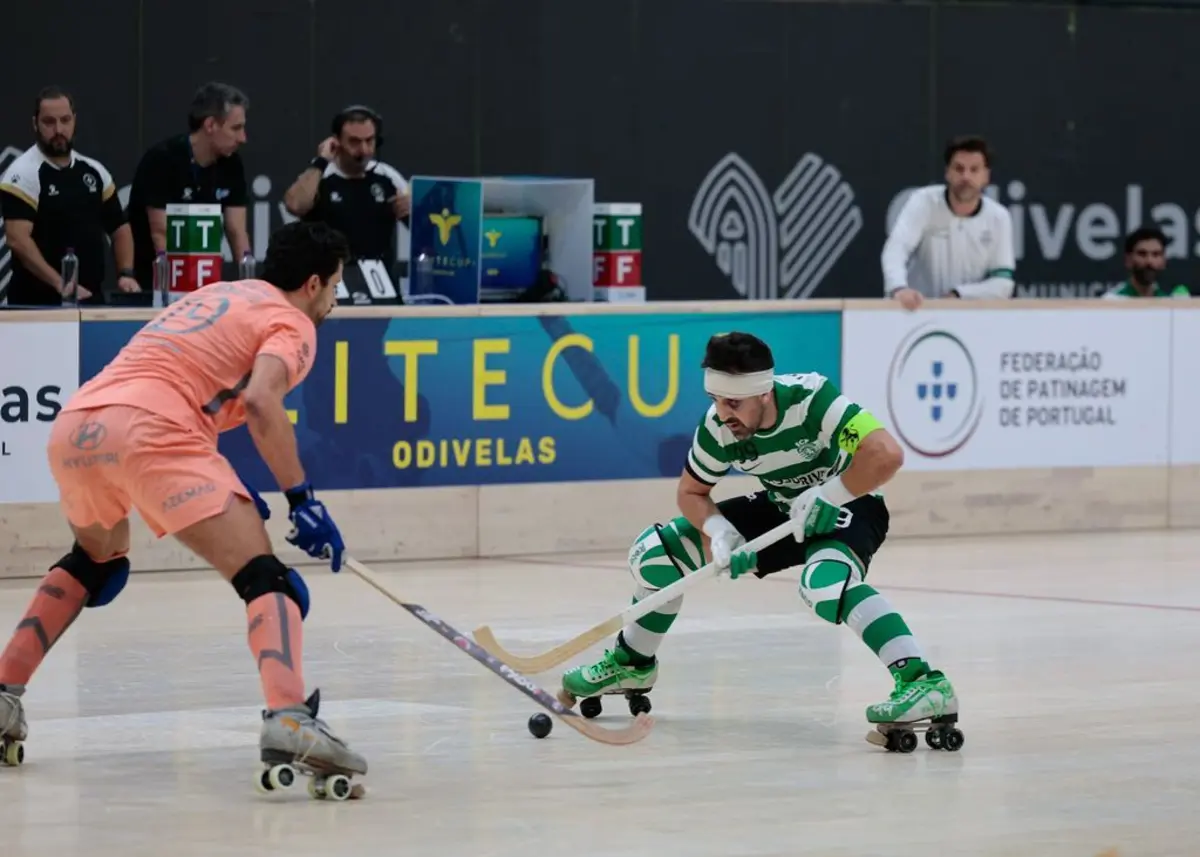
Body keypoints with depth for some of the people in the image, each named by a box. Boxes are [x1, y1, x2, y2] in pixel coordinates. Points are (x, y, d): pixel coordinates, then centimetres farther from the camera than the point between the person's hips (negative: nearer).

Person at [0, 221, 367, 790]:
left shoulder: (217, 295, 33)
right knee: (267, 579, -9)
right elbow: (261, 401, -10)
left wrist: (233, 493, 37)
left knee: (96, 561, 36)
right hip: (148, 431, -8)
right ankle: (288, 720, -33)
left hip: (74, 423, 8)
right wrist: (300, 499, -8)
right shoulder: (293, 325, 10)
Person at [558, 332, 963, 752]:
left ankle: (924, 684, -44)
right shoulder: (718, 429, -17)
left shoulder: (811, 398, -33)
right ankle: (632, 665, 25)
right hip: (782, 510, 6)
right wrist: (719, 532, -20)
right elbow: (691, 492, 0)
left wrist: (824, 497, -33)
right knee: (654, 551, 2)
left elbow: (887, 454, -40)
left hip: (846, 506, -6)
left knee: (826, 581, -41)